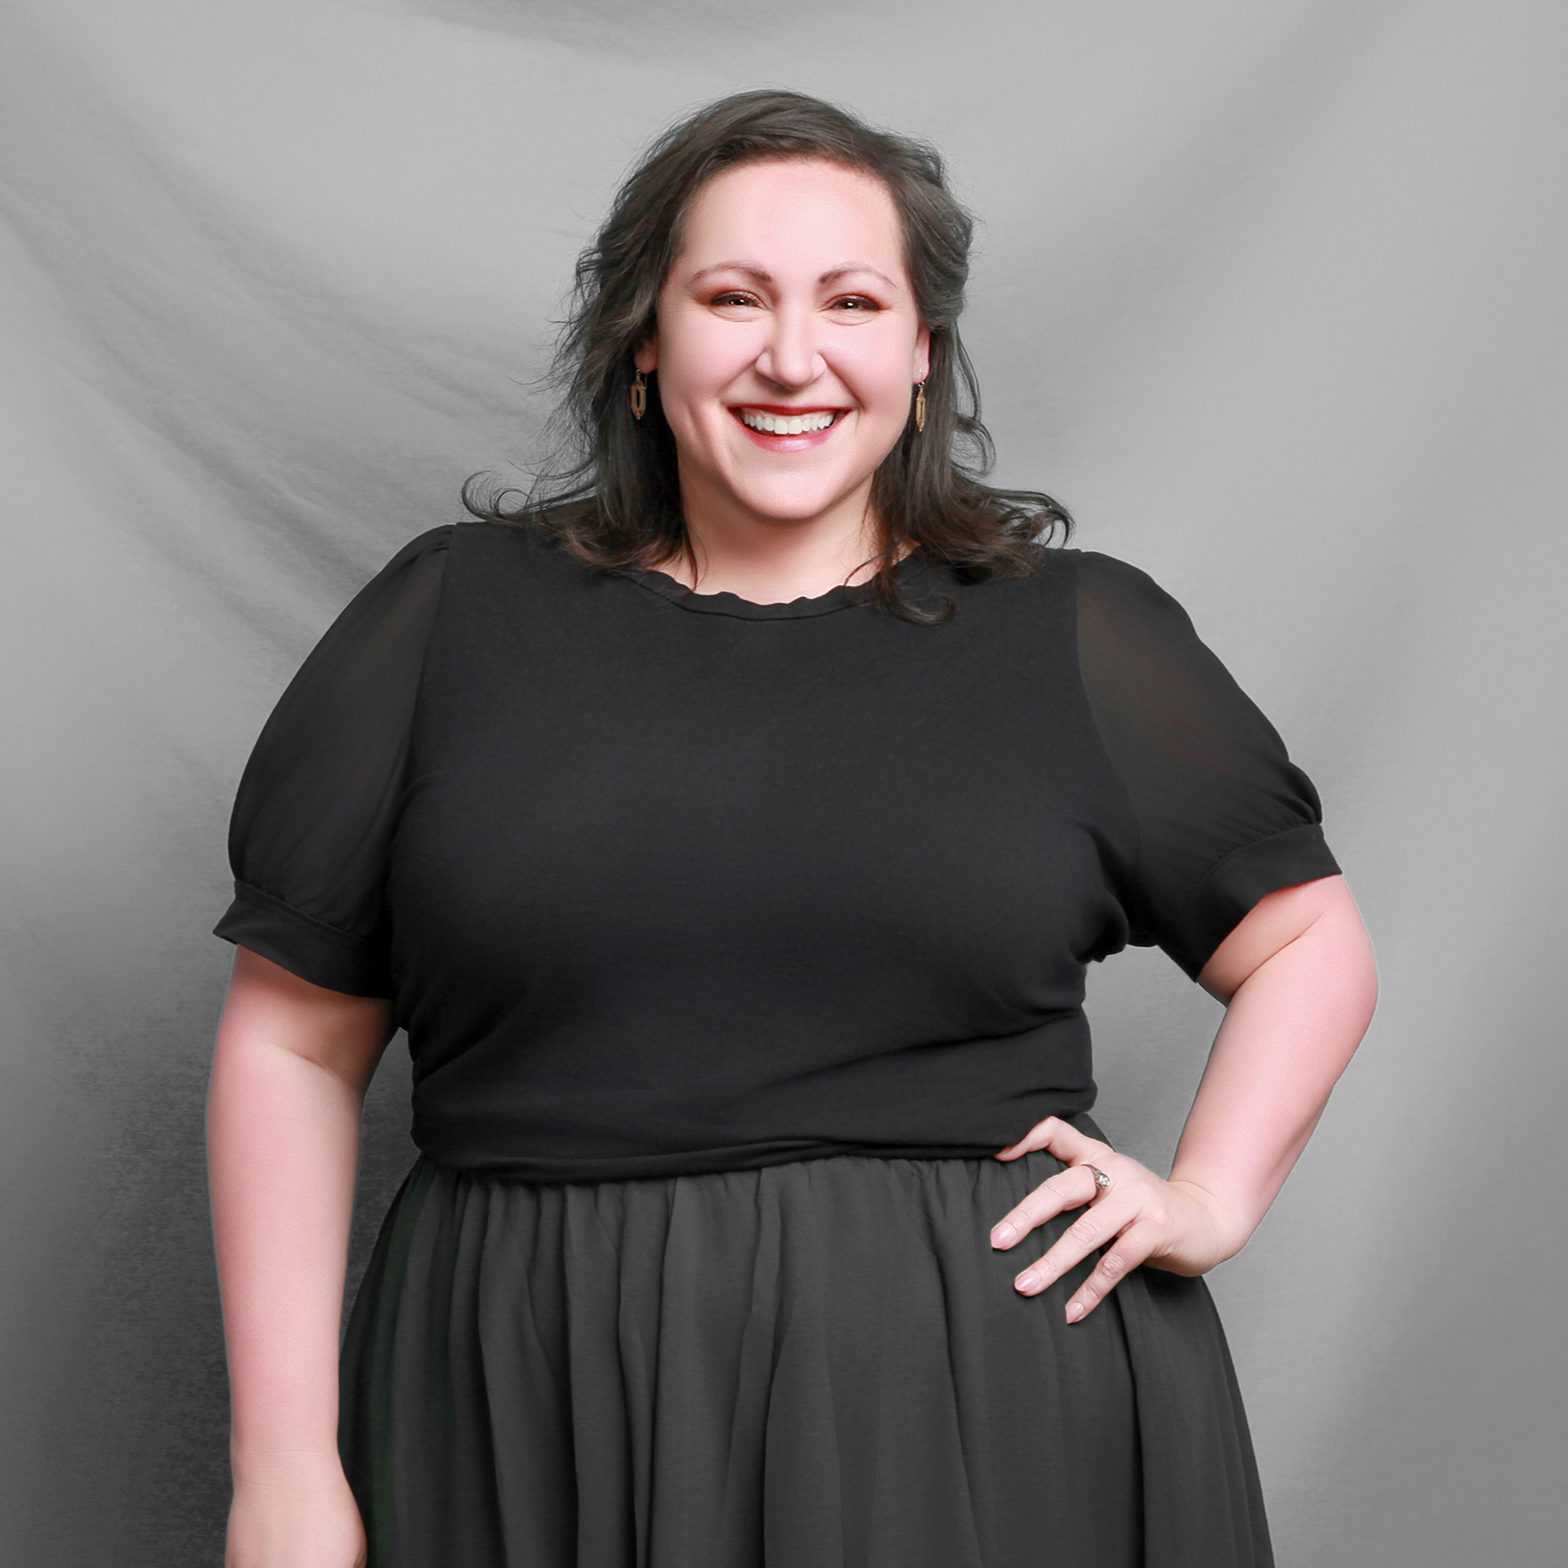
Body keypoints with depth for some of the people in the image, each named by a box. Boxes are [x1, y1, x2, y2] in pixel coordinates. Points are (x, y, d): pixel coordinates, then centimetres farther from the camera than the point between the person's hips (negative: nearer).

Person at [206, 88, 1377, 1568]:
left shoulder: (1077, 636, 5)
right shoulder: (454, 616, 3)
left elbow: (1311, 941, 15)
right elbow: (294, 1042, 3)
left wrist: (1210, 1197, -1)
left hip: (988, 1409, 1)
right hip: (537, 1437, 0)